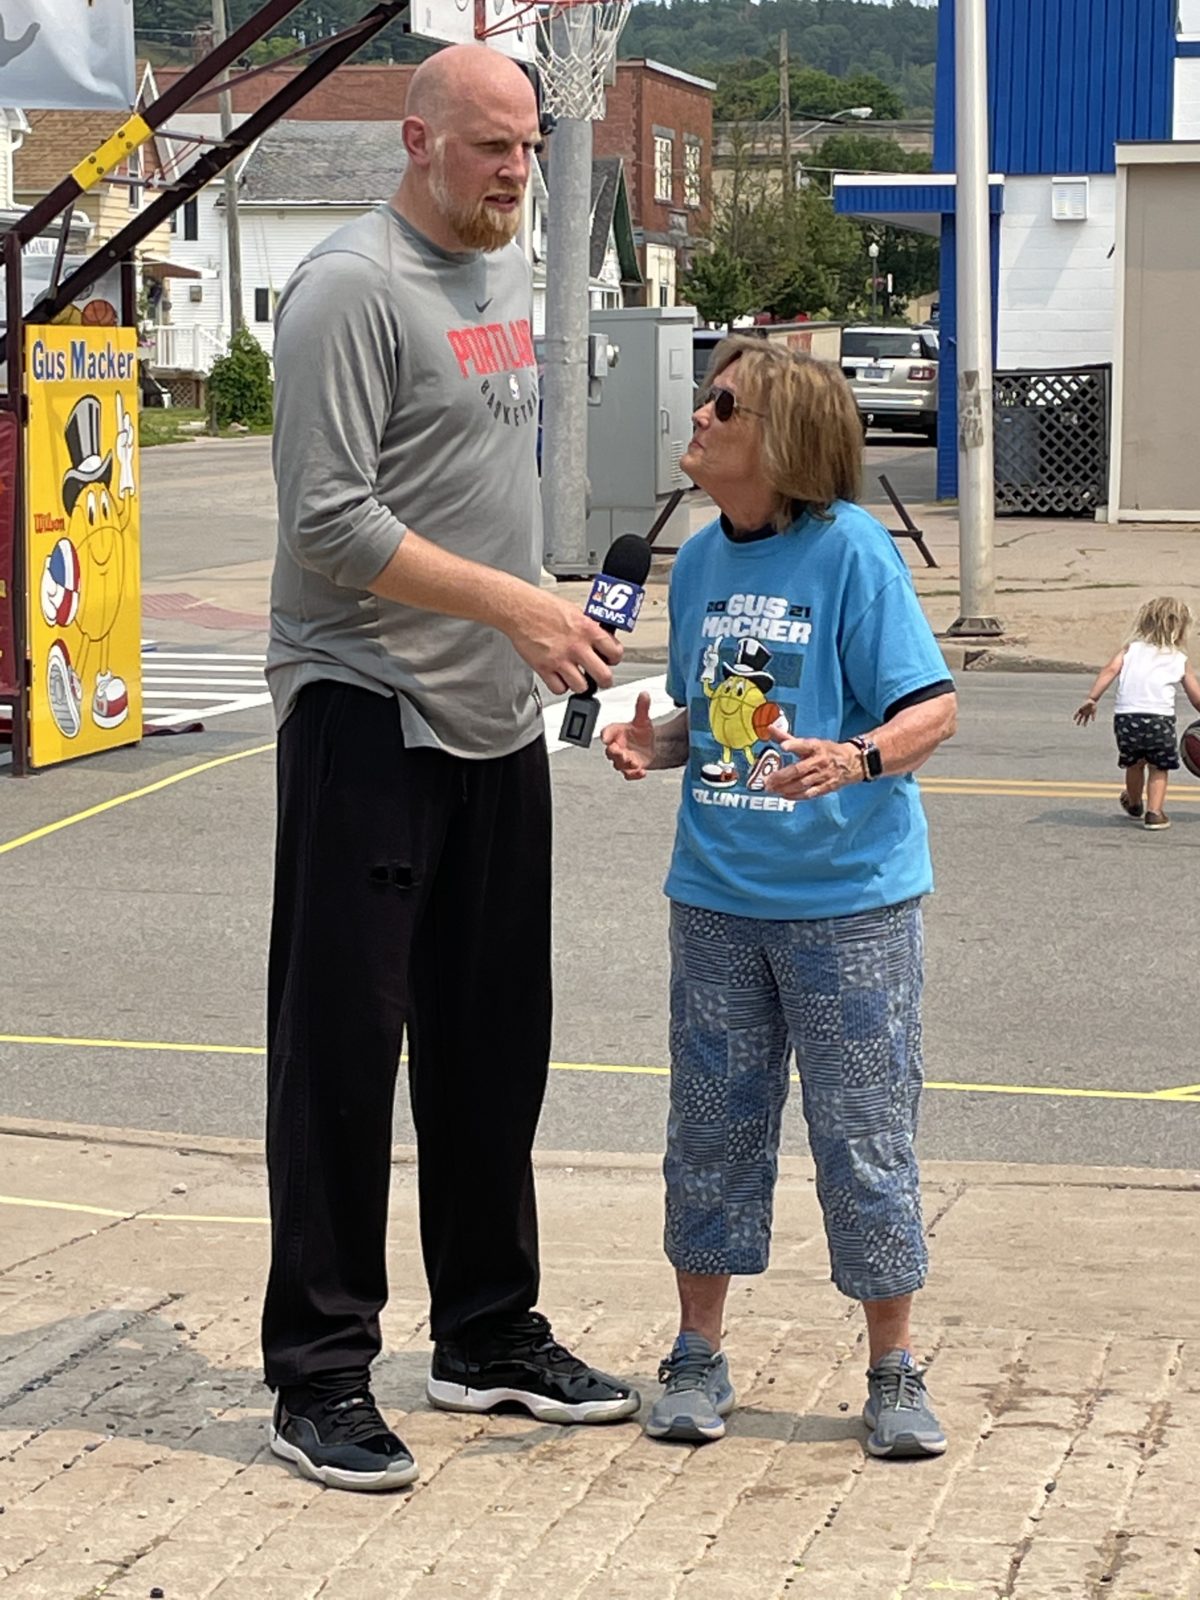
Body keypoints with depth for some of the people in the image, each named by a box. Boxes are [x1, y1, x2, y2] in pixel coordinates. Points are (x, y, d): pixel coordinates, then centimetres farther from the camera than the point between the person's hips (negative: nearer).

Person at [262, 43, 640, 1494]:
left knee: (493, 1041, 14)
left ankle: (489, 1334, 27)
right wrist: (514, 603, -21)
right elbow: (330, 527, -19)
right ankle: (318, 1377, 6)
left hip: (496, 719, 8)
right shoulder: (351, 290, -13)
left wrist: (538, 623, 15)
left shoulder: (511, 271, 14)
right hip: (365, 715, -8)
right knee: (343, 1042, -3)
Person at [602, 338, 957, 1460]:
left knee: (864, 1135, 2)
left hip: (848, 896, -5)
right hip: (717, 893, 6)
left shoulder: (850, 549, -11)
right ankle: (697, 1355, 25)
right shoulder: (700, 560, 7)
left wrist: (858, 758, -30)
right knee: (712, 1123, 12)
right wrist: (653, 746, -2)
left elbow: (932, 707, -12)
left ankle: (893, 1370, 17)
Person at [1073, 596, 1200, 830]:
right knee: (1159, 767, 19)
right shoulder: (1180, 660, 16)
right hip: (1159, 716, -2)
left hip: (1125, 716, 2)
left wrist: (1092, 698, -5)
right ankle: (1154, 812, 7)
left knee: (1134, 763, 26)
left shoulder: (1131, 648, 17)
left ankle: (1134, 806, 48)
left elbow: (1111, 669, 0)